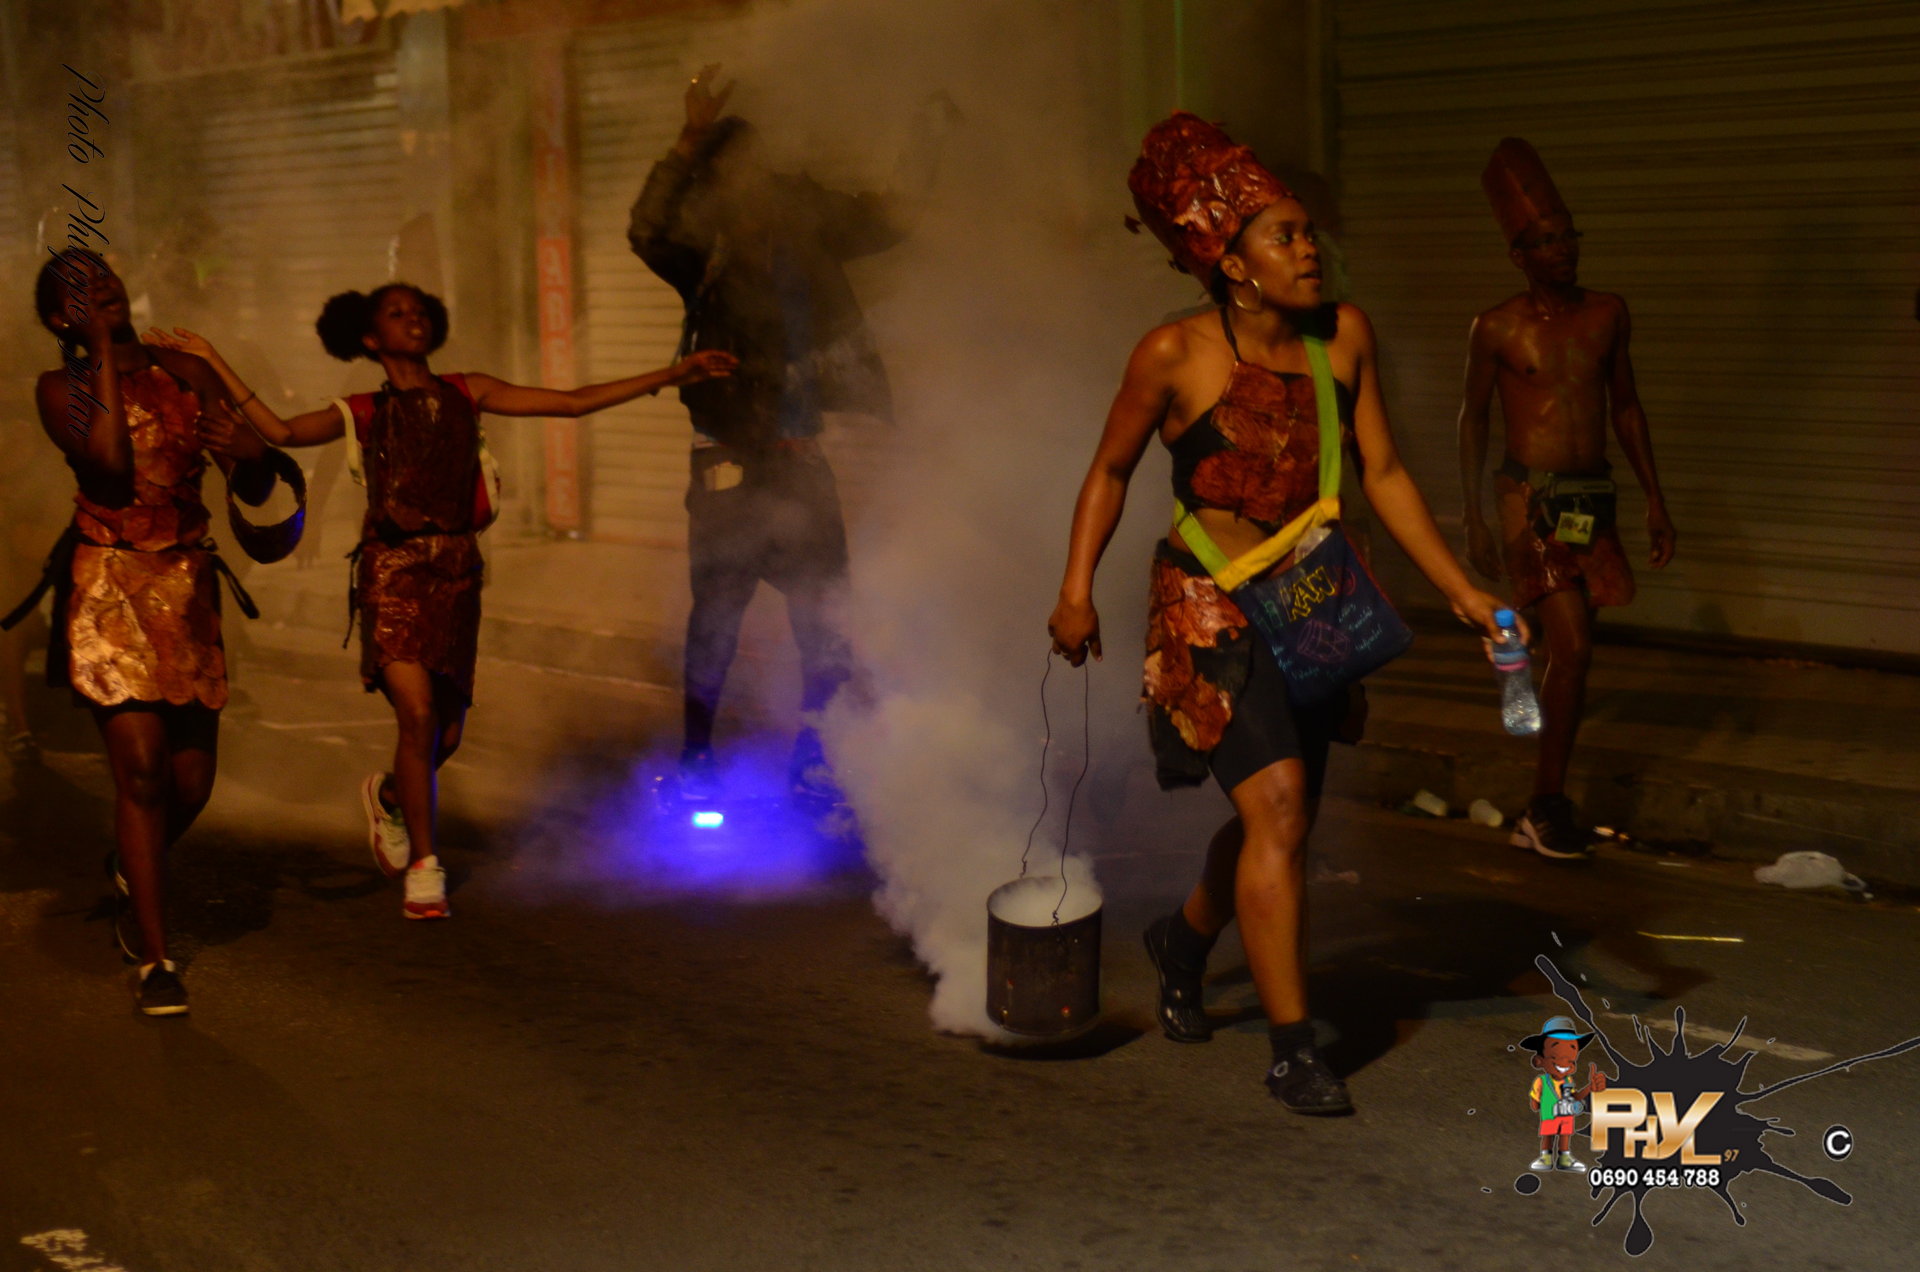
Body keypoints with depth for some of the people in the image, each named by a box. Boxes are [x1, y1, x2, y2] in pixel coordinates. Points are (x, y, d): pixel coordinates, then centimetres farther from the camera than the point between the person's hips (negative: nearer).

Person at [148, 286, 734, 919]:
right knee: (418, 713, -17)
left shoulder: (466, 393, 12)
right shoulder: (365, 413, 6)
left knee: (446, 732, 5)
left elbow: (573, 402, 9)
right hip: (394, 570, -3)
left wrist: (676, 373, 6)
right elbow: (281, 430, -9)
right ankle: (424, 867, -3)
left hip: (456, 572, 3)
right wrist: (212, 362, -13)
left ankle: (387, 795, 40)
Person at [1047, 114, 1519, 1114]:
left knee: (1280, 815, 16)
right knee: (1277, 804, -18)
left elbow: (1383, 475, 3)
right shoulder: (1175, 356, -13)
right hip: (1209, 606, -5)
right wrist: (1077, 589, -9)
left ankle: (1183, 941, 47)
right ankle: (1292, 1050, -9)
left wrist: (1461, 591, -1)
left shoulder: (1345, 338, -2)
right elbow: (1110, 471, 0)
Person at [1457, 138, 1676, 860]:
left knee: (1569, 654, 9)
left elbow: (1625, 407, 15)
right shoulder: (1498, 330, -5)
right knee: (1572, 649, -15)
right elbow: (1472, 417, 2)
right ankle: (1548, 807, -2)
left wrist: (1655, 500, 12)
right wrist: (1474, 518, -3)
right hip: (1533, 501, -5)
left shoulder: (1607, 315, 7)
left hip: (1592, 499, 5)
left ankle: (1545, 808, 20)